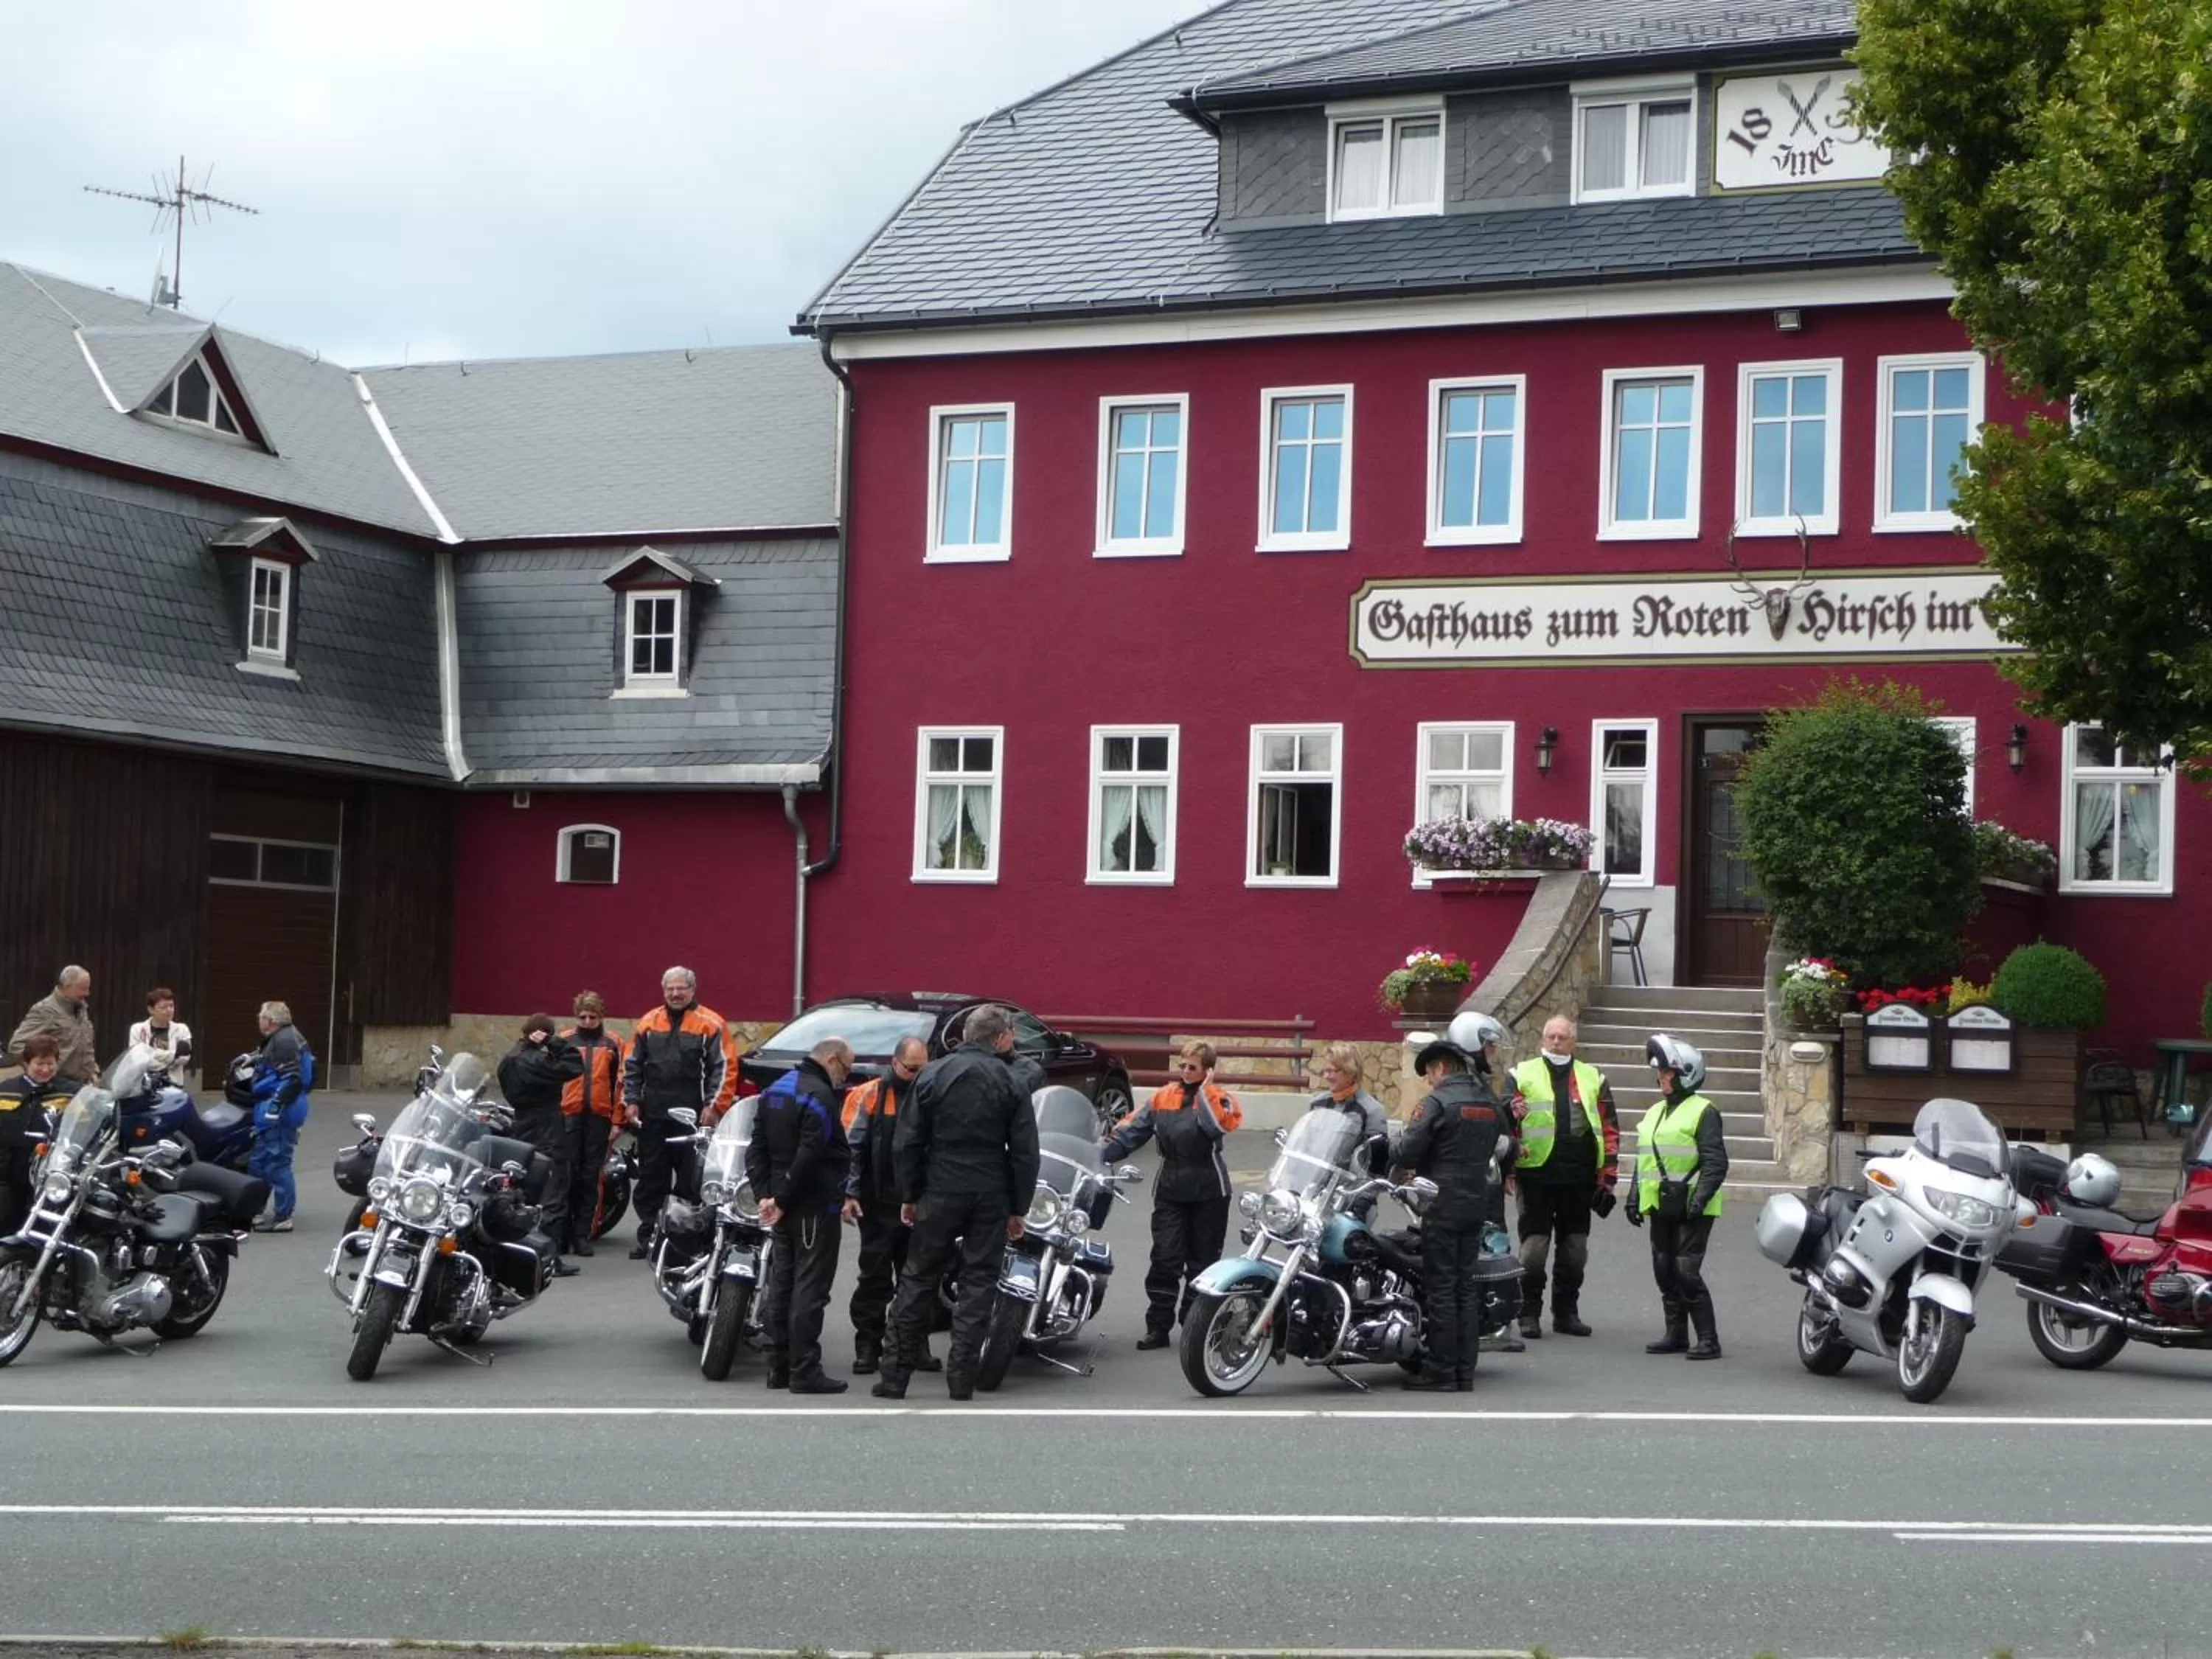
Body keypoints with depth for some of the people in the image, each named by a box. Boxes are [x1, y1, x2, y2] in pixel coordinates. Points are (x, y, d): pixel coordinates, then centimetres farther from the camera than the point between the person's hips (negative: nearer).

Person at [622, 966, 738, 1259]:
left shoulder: (710, 1024, 0)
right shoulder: (648, 1023, 12)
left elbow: (724, 1067, -4)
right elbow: (632, 1065, 15)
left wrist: (714, 1105, -11)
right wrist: (631, 1100, 6)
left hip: (693, 1116, -4)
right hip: (653, 1115, 4)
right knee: (651, 1177, 7)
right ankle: (648, 1236, 13)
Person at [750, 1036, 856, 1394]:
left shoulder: (776, 1089, 14)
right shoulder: (820, 1096, -16)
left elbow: (757, 1147, 13)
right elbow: (808, 1157, -23)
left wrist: (765, 1194, 5)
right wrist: (782, 1199, -15)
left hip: (785, 1207, 9)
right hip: (814, 1206, -9)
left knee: (781, 1284, 12)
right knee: (810, 1286, -6)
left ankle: (778, 1367, 16)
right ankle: (805, 1371, -5)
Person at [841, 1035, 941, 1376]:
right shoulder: (869, 1095, -2)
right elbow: (850, 1146, -5)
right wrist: (849, 1193, -13)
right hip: (879, 1206, -4)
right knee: (874, 1278, 1)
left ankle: (914, 1345, 16)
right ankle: (867, 1346, 6)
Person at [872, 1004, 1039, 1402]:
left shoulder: (932, 1075, 0)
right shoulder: (1011, 1082, -3)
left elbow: (907, 1143, 1)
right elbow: (1025, 1152, -3)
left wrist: (909, 1196, 10)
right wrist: (1018, 1208, 5)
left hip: (940, 1193, 1)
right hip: (991, 1198, -1)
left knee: (917, 1280, 8)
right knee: (979, 1282, 5)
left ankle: (895, 1375, 7)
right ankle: (962, 1378, 1)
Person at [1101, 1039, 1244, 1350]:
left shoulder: (1217, 1098, -2)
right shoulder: (1162, 1097, 5)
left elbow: (1220, 1126, -25)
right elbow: (1130, 1132, 2)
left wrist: (1204, 1091, -16)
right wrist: (1098, 1155, -9)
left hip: (1209, 1194, -2)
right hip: (1170, 1192, 2)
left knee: (1202, 1262, 8)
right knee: (1164, 1260, -4)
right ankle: (1158, 1327, -1)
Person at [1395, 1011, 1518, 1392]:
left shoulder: (1438, 1102, -12)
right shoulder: (1490, 1101, 10)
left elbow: (1408, 1151, -14)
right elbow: (1505, 1147, 20)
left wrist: (1402, 1171, 7)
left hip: (1443, 1205, -7)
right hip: (1477, 1203, 7)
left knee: (1441, 1287, -3)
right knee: (1466, 1286, 9)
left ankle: (1440, 1370, -1)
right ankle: (1465, 1371, 10)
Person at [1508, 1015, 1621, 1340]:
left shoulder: (1593, 1079, 11)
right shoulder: (1522, 1075, 4)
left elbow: (1610, 1130, 11)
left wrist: (1608, 1177, 6)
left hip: (1579, 1179, 3)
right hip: (1536, 1175, -3)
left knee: (1575, 1249, 9)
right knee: (1534, 1247, -3)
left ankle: (1566, 1312, 20)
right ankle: (1529, 1313, 7)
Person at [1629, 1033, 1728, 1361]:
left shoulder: (1703, 1112, -8)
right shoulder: (1654, 1114, 18)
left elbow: (1716, 1162, -13)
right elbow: (1642, 1160, 24)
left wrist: (1700, 1198, -21)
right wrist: (1635, 1199, 18)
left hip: (1691, 1210, -8)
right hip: (1660, 1209, 8)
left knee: (1688, 1273, -12)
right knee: (1665, 1273, 10)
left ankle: (1708, 1340, -6)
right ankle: (1676, 1335, 19)